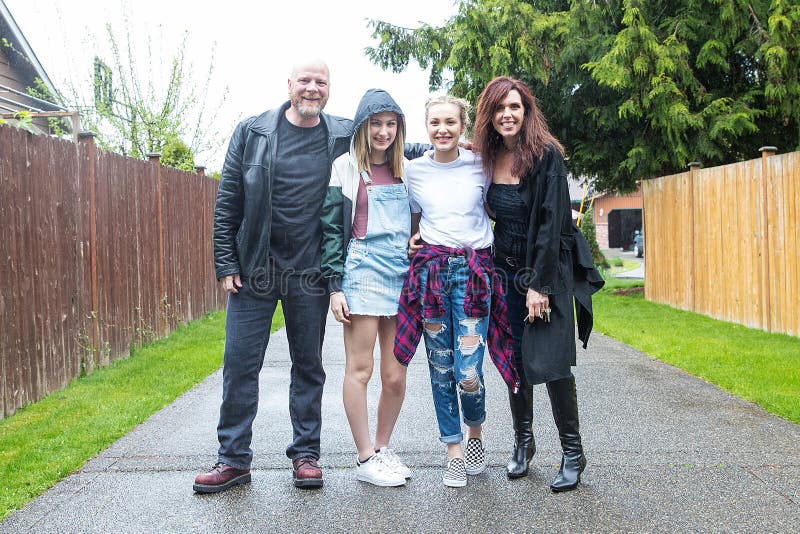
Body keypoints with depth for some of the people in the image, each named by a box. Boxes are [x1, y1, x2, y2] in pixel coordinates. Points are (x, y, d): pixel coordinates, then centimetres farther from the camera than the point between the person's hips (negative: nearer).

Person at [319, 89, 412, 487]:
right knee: (360, 369, -1)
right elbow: (331, 229, -2)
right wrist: (335, 286, -8)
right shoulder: (345, 169, 1)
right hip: (363, 272, -4)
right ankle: (365, 459, 10)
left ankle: (382, 449, 22)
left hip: (403, 275, 4)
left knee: (396, 375, 4)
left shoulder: (407, 170, 14)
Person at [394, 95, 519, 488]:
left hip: (474, 271, -2)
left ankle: (475, 431, 23)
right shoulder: (414, 170, 7)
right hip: (430, 271, 2)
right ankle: (454, 452, 21)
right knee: (441, 368, 4)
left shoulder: (480, 166, 3)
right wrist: (413, 247, 7)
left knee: (469, 372, -9)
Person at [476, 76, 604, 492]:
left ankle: (572, 452, 7)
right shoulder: (485, 159, 3)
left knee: (549, 361, -8)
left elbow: (552, 222, -16)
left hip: (548, 272, -5)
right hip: (505, 271, 5)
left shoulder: (546, 154, -12)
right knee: (513, 360, 7)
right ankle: (523, 441, 24)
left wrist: (540, 285, -18)